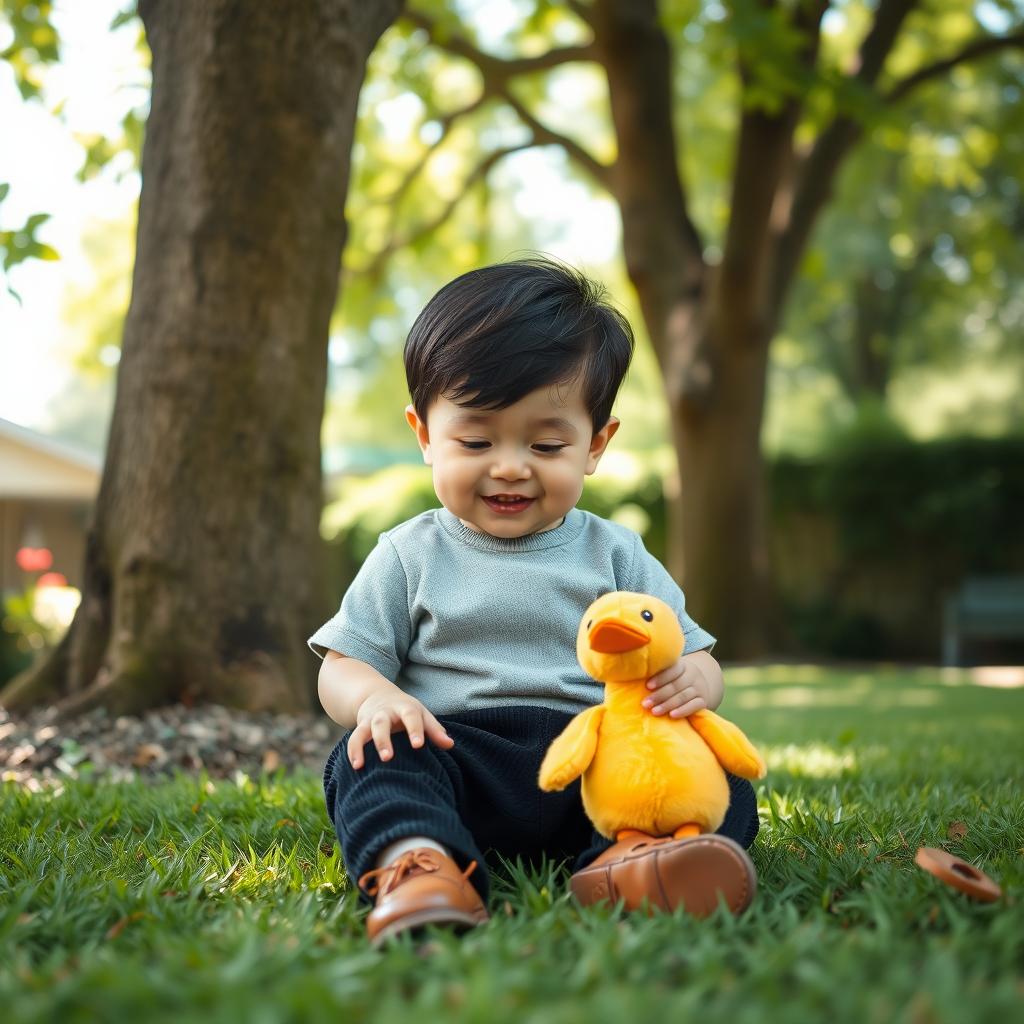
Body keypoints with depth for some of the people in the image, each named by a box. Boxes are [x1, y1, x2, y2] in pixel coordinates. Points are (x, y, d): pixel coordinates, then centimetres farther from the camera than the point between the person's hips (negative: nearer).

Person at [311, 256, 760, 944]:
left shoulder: (615, 555, 13)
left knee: (725, 787, -21)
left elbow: (693, 654, 12)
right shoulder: (410, 557, 11)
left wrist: (692, 682, -15)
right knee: (371, 760, -28)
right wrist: (376, 696, -16)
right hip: (455, 757, -1)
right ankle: (415, 862, -52)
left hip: (598, 764, 1)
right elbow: (341, 668, 9)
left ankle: (628, 856, -48)